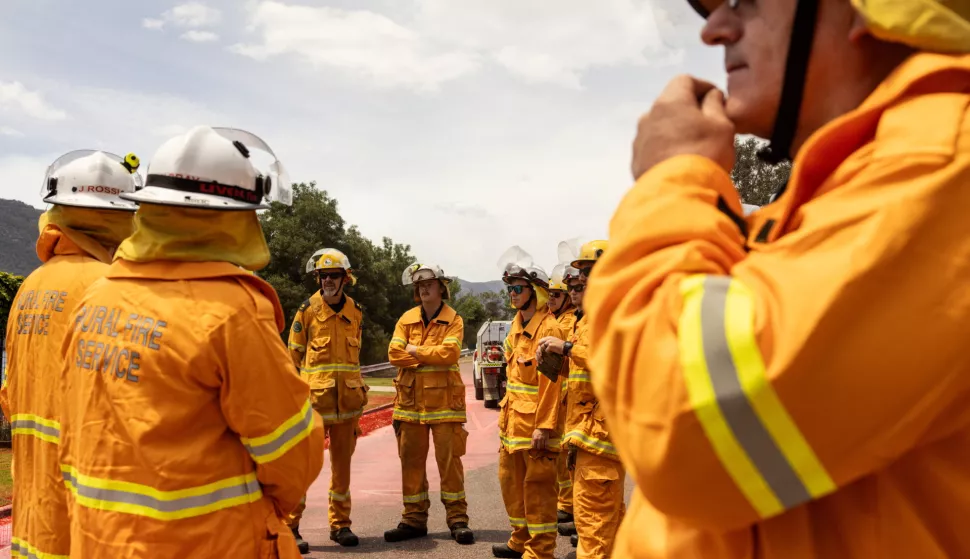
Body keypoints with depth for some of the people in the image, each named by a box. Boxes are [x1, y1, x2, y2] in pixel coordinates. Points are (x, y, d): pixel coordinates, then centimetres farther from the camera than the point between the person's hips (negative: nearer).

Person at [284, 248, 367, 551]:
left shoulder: (355, 312, 9)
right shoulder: (307, 310, -3)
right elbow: (293, 357, 0)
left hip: (347, 401, 4)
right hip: (315, 399, -4)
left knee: (342, 464, 11)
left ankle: (340, 524, 22)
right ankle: (290, 526, 3)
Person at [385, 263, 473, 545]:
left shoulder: (453, 320, 1)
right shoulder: (407, 319, 9)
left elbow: (449, 352, -16)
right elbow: (394, 353, -4)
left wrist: (416, 351, -8)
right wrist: (431, 357, -10)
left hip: (444, 399, -3)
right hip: (411, 400, 3)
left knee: (449, 459, -1)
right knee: (411, 461, 8)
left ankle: (457, 519, 8)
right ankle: (414, 519, 18)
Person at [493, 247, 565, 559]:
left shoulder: (548, 328, -15)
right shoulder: (517, 325, 13)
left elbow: (551, 382, -19)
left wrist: (543, 426, -21)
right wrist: (506, 414, 18)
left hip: (534, 424, -9)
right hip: (512, 419, 9)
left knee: (537, 486, -1)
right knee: (511, 480, 18)